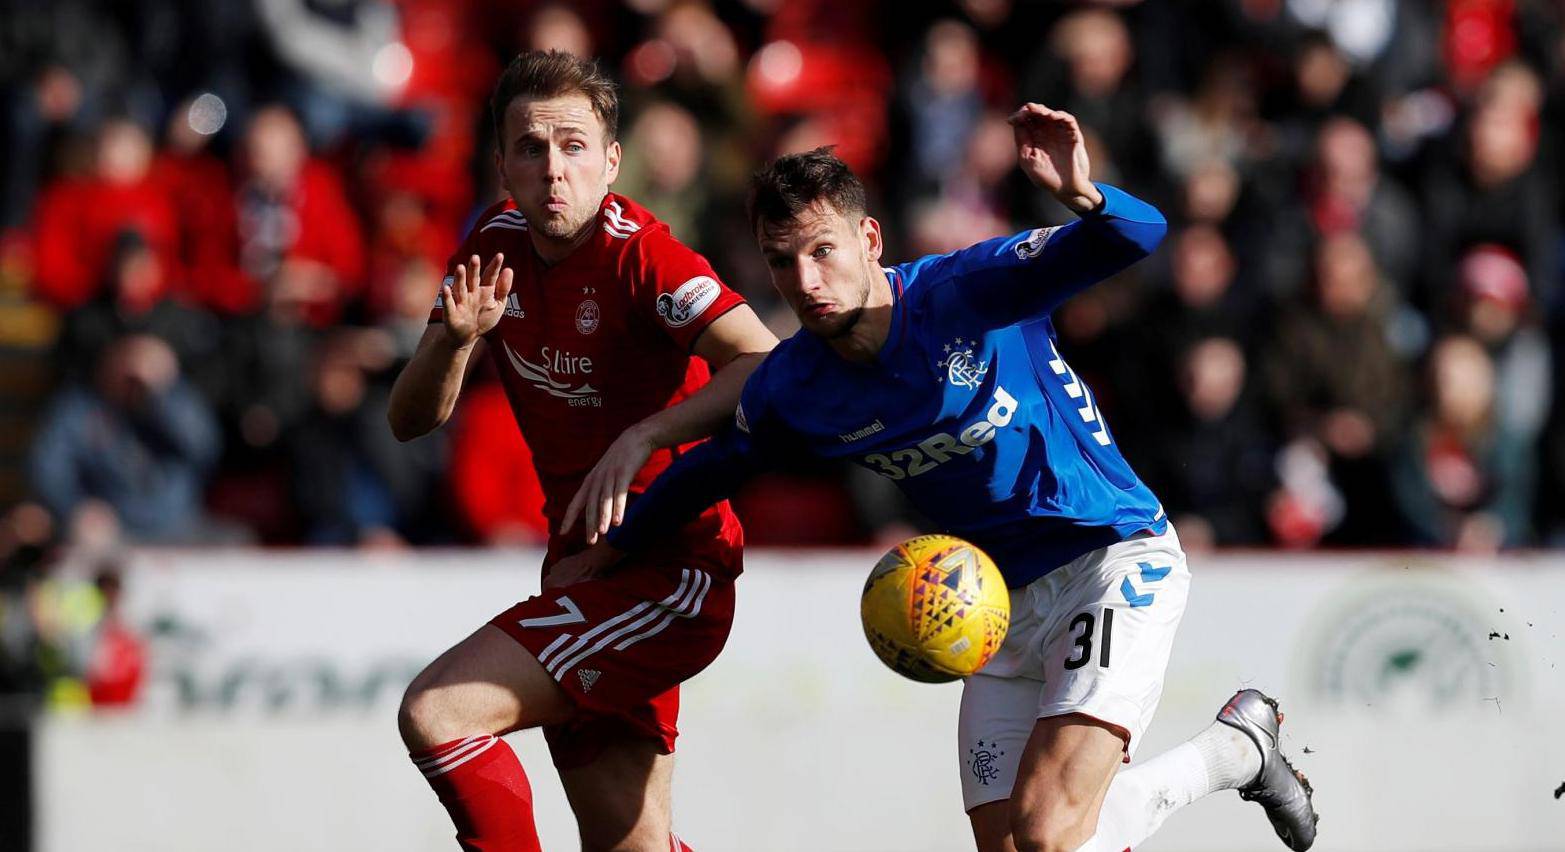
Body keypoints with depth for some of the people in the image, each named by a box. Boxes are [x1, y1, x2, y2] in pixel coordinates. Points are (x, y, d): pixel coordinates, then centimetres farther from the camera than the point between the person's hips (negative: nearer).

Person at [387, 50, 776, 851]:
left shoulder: (638, 253, -16)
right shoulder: (495, 244, 4)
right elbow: (411, 419, 5)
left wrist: (642, 437, -37)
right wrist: (455, 337, -15)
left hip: (669, 569, -7)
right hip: (585, 564, 7)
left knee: (434, 711, -21)